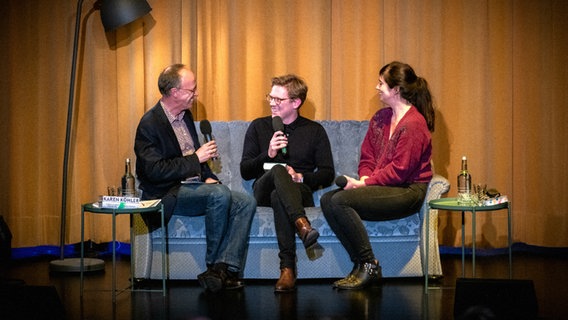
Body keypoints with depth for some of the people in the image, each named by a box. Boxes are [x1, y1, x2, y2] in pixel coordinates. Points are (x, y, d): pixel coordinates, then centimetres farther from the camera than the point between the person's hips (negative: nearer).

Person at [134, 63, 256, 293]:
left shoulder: (185, 115, 14)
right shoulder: (150, 124, -13)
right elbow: (155, 171, -21)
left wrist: (208, 177, 3)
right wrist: (196, 159, -17)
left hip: (194, 186, 9)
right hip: (167, 194, -9)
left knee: (246, 202, -12)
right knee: (220, 194, -32)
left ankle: (226, 267, -23)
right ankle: (213, 265, -17)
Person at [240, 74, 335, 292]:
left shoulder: (314, 131, 14)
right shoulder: (258, 127, 16)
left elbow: (327, 174, 8)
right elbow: (245, 172, 10)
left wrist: (301, 177, -11)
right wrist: (268, 154, -7)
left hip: (299, 191, -1)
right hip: (264, 191, 1)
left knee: (279, 197, -40)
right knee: (278, 170, -36)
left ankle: (288, 268, -49)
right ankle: (302, 225, -60)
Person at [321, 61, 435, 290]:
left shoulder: (413, 124, -14)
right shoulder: (381, 118, 15)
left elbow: (399, 170, -18)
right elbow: (367, 157, 16)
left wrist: (364, 183, -17)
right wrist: (365, 178, -5)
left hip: (408, 191, -9)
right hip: (382, 186, 9)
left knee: (341, 201, -26)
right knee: (327, 200, -12)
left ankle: (369, 266, -16)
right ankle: (360, 264, -12)